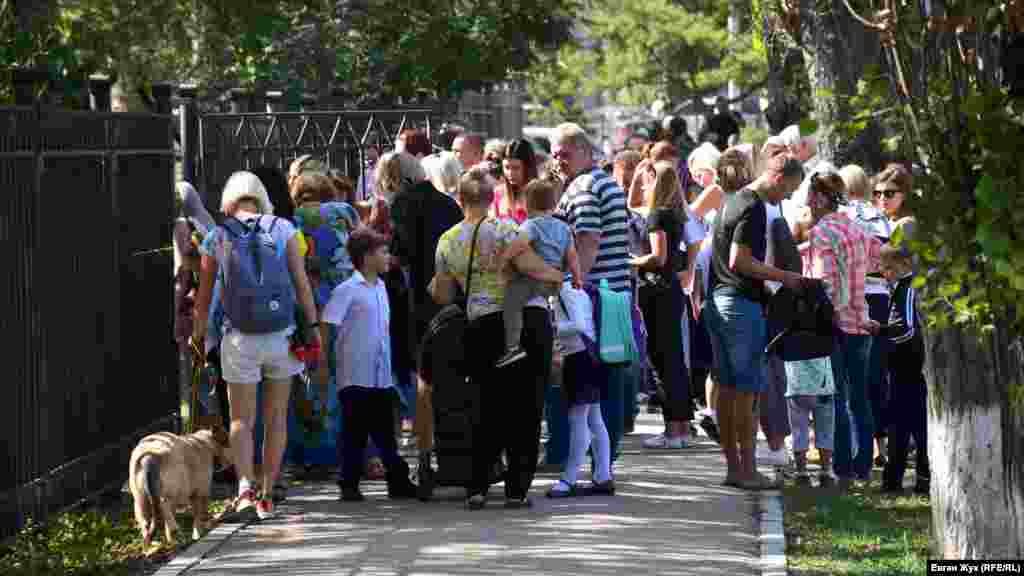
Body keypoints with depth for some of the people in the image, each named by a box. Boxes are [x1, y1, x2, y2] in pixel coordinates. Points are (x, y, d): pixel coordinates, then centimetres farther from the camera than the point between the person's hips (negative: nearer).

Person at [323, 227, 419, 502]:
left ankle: (398, 481, 14)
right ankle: (349, 485, 7)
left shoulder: (380, 287, 13)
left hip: (381, 377, 7)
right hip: (355, 376, -7)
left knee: (385, 432, 10)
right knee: (354, 432, 0)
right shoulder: (347, 290, -11)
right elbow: (326, 326, -13)